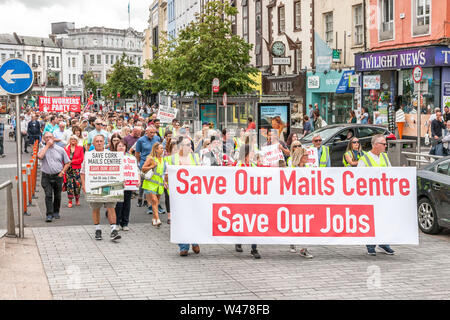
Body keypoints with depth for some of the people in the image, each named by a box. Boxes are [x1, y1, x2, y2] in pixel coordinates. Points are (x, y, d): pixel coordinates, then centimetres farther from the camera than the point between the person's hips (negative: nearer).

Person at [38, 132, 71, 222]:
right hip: (46, 176, -1)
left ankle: (56, 212, 27)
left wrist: (62, 172, -2)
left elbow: (67, 162, 10)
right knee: (48, 195, -11)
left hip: (58, 176, 1)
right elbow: (40, 156, -20)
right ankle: (49, 215, -11)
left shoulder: (60, 149, 6)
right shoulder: (43, 149, 4)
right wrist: (47, 145, -12)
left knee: (57, 196, 9)